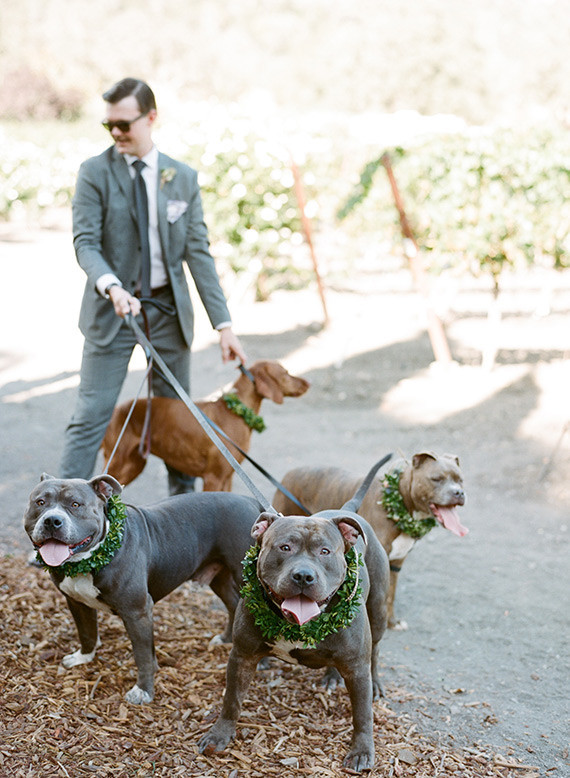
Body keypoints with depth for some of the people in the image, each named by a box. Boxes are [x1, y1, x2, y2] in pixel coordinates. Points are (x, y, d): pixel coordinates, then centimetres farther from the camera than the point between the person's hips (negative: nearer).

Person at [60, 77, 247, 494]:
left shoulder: (183, 177, 3)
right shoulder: (95, 173, -3)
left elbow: (199, 252, 2)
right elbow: (85, 242, -11)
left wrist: (224, 323, -4)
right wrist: (111, 286, -33)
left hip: (169, 308, 3)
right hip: (112, 309, -2)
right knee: (91, 415, -5)